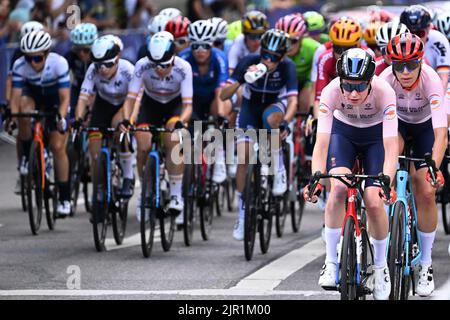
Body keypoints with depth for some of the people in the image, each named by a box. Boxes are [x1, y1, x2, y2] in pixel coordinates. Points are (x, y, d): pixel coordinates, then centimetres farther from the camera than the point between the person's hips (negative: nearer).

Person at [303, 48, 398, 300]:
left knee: (374, 202, -16)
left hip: (376, 135, -1)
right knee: (338, 187, -27)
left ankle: (380, 266, 9)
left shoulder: (384, 92, -35)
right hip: (343, 132, 1)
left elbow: (391, 146, -38)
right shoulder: (331, 91, -32)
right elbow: (322, 141, -34)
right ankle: (331, 262, -14)